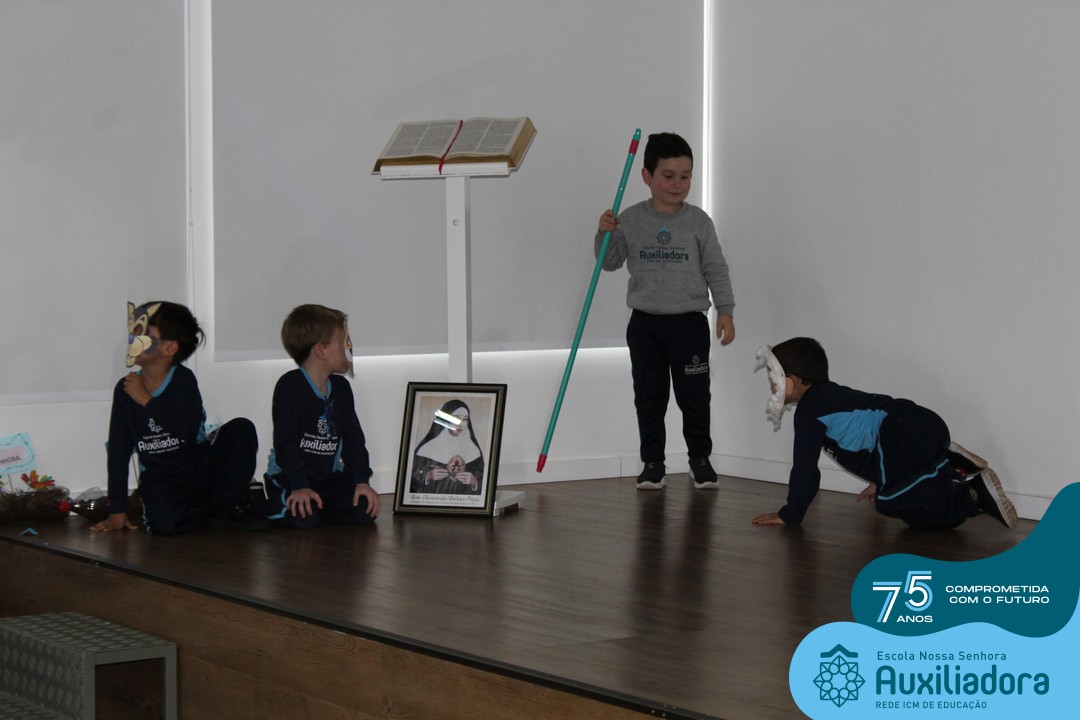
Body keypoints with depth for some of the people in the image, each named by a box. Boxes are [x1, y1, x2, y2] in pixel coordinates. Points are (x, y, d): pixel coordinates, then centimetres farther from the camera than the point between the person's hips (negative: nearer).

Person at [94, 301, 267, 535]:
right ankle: (204, 510, 1)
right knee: (164, 523, -34)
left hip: (199, 469, 0)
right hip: (159, 479, 0)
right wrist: (117, 511, -4)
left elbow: (189, 431, -25)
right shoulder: (125, 389, 0)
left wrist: (147, 400, -21)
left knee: (241, 428, -23)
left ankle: (225, 506, -8)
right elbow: (118, 452, 0)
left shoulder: (183, 379, -7)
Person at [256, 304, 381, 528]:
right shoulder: (290, 385, -14)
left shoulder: (341, 388, 8)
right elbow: (285, 441, -19)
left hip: (328, 476, 6)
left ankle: (316, 505, 8)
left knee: (364, 510, -15)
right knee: (303, 517, -31)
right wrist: (300, 486, -27)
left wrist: (361, 480, -6)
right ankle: (267, 506, 1)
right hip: (289, 476, -6)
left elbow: (353, 438, 7)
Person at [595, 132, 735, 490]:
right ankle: (652, 462, 17)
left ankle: (700, 458, 20)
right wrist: (603, 234, -12)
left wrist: (725, 311, -4)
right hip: (645, 324, 1)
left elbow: (716, 269, 1)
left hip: (689, 323, -1)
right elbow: (610, 261, 6)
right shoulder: (630, 220, 0)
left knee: (694, 396, 3)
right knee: (649, 397, 7)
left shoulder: (698, 221, -2)